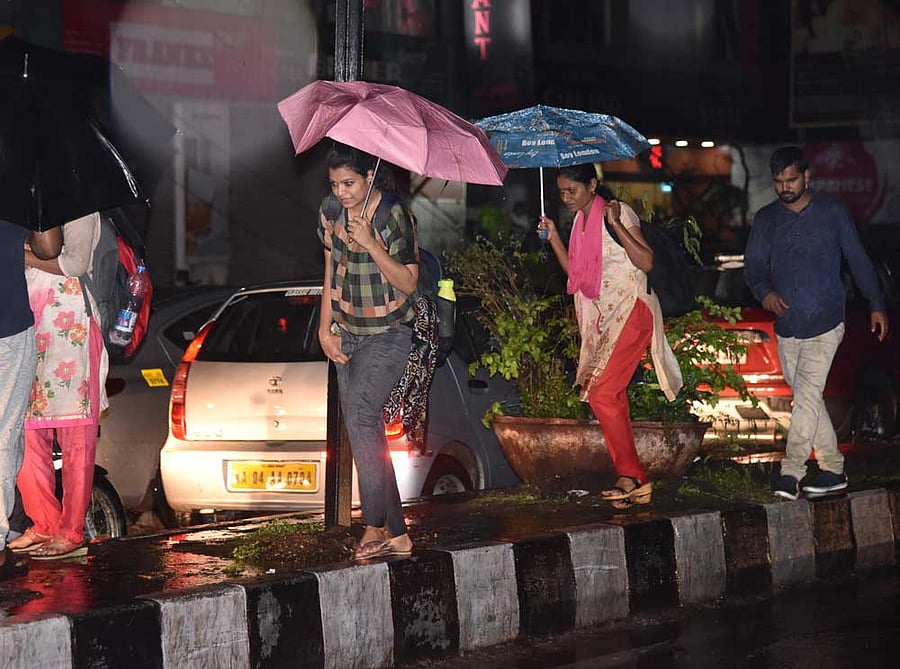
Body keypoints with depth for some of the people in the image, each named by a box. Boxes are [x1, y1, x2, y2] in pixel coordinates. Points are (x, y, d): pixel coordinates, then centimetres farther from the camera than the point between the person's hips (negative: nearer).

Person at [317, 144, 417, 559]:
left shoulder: (393, 215, -15)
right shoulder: (330, 212, 4)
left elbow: (408, 283, -16)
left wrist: (370, 244, -27)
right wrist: (325, 329, 7)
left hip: (388, 333, -6)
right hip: (347, 333, 7)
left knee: (359, 417, -21)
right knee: (366, 429, 3)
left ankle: (375, 526, -18)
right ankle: (395, 533, 8)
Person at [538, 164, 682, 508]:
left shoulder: (618, 212, -9)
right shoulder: (580, 220, 14)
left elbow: (646, 262, -17)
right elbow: (574, 270, 16)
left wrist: (616, 224, -24)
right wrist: (553, 235, 8)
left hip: (630, 310, -8)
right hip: (602, 316, 8)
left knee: (602, 393, -16)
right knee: (613, 397, 5)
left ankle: (630, 476, -10)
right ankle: (634, 480, 9)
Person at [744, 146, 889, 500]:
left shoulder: (831, 212, 1)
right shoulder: (765, 219, 7)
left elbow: (858, 260, 6)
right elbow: (753, 267, 6)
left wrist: (876, 306, 6)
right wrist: (764, 292, -15)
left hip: (825, 324, -4)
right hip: (787, 327, 4)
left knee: (807, 394, -16)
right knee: (808, 399, 8)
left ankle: (791, 471, -21)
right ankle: (833, 470, 18)